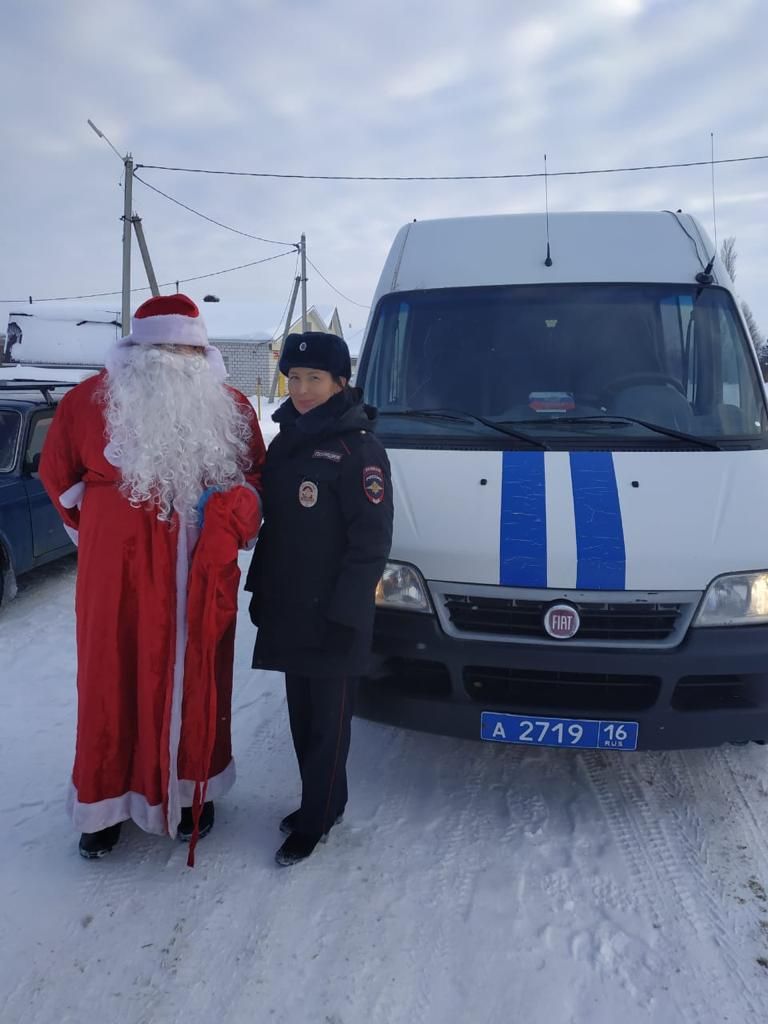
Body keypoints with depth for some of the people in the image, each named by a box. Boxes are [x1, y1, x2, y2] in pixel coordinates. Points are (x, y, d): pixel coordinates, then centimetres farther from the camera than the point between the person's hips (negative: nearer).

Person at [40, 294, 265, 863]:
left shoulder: (232, 408, 2)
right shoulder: (90, 401, -3)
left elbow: (255, 479, 9)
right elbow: (59, 475, 10)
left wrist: (233, 511, -12)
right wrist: (104, 528, 6)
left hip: (203, 581, 2)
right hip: (118, 580, -1)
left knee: (196, 683, 11)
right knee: (114, 685, 8)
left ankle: (192, 791, 32)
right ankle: (106, 803, 27)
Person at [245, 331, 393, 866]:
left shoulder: (358, 450, -14)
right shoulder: (286, 441, 10)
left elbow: (371, 542, -15)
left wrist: (343, 613, -18)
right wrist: (261, 590, 16)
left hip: (332, 616, -8)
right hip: (288, 611, 8)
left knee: (328, 720, 6)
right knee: (302, 714, 17)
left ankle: (315, 821, 19)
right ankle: (324, 802, 33)